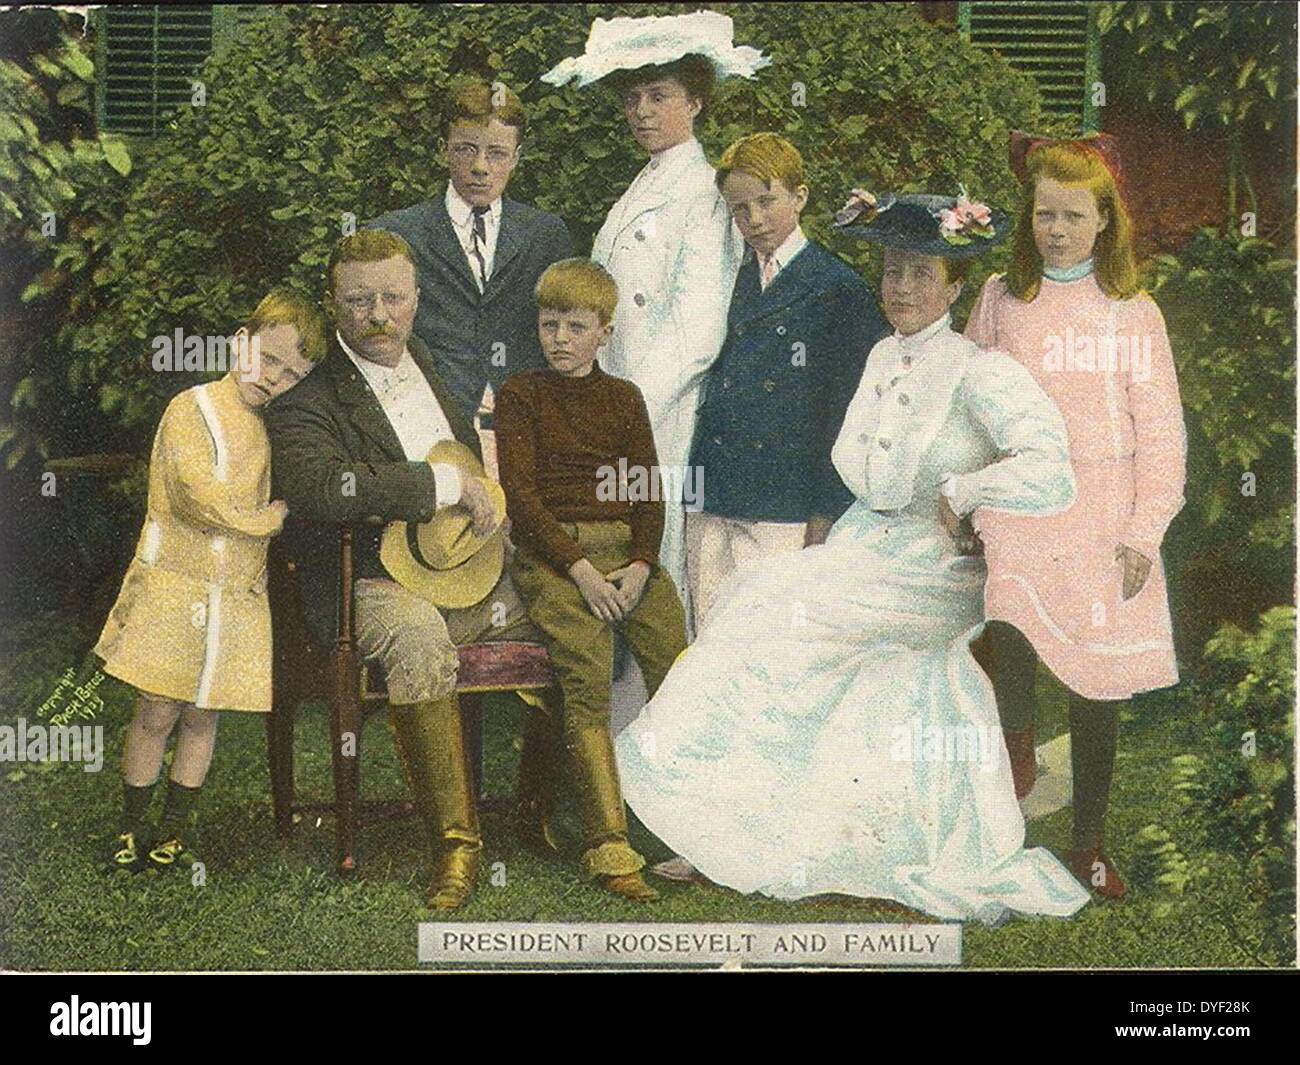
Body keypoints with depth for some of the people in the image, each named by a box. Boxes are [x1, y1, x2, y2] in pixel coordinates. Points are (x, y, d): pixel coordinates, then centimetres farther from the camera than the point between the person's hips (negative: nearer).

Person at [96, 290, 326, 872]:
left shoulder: (277, 430, 13)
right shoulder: (192, 408, -6)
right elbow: (203, 500, -15)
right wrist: (268, 518, -4)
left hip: (239, 595, 5)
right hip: (175, 584, -5)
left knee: (202, 715, 10)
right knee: (156, 714, -2)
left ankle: (176, 825, 24)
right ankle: (131, 828, 15)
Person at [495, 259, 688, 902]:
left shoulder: (624, 398, 19)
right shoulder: (521, 395, 9)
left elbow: (649, 492, 12)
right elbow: (520, 494, -1)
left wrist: (641, 564, -7)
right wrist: (581, 568, -13)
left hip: (628, 551, 4)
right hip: (551, 553, -3)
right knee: (587, 685, -23)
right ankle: (607, 846, -24)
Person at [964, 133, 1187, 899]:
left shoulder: (1134, 313, 4)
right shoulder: (1001, 301, 7)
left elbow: (1161, 431, 3)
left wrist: (1145, 533, -5)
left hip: (1104, 525, 0)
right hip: (1017, 513, 0)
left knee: (1100, 690, 5)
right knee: (1008, 633, -27)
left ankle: (1090, 844, 22)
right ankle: (1018, 732, 4)